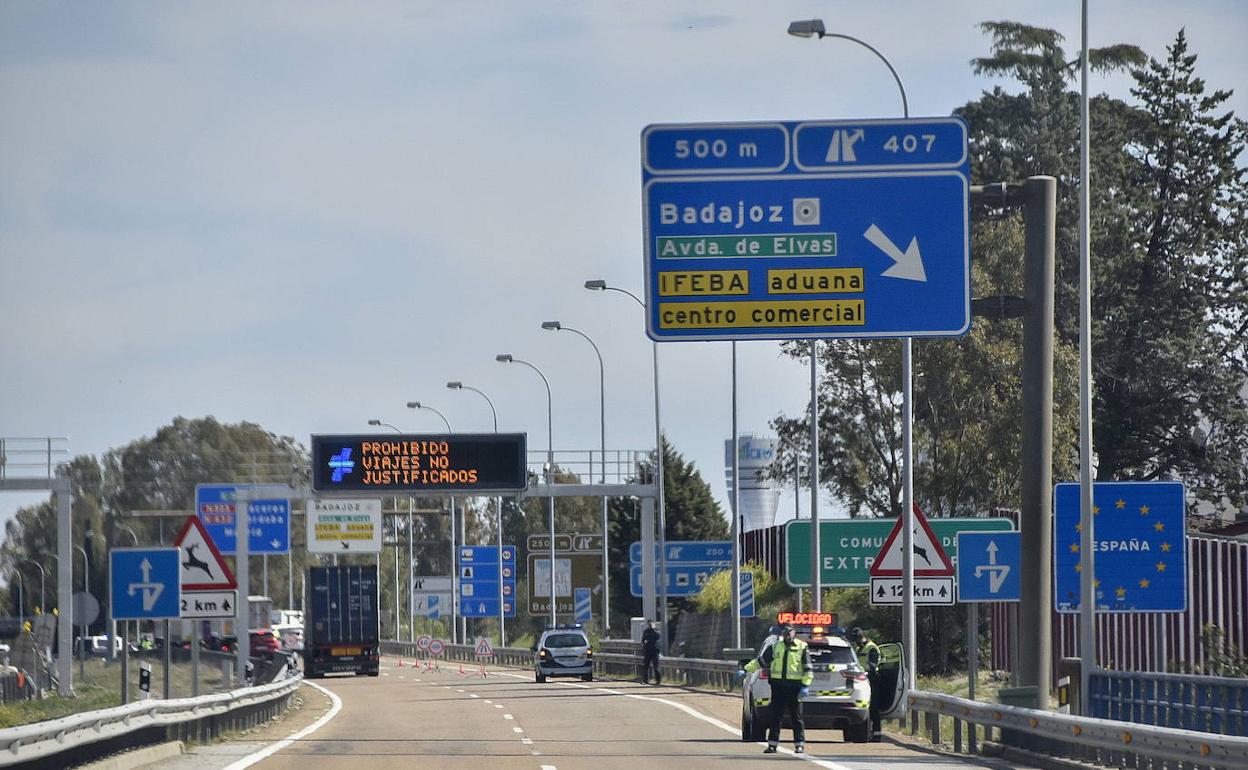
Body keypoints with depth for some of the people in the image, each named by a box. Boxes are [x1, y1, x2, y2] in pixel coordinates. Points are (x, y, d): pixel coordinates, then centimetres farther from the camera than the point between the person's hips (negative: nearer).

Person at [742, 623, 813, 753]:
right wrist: (745, 670, 9)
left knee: (796, 717, 0)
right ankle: (772, 744, 6)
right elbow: (761, 661, 16)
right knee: (775, 716, 3)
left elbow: (808, 669, 0)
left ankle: (799, 744, 5)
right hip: (778, 686, 3)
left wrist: (806, 686, -9)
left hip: (794, 687, -3)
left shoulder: (802, 647, 3)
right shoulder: (775, 647, 13)